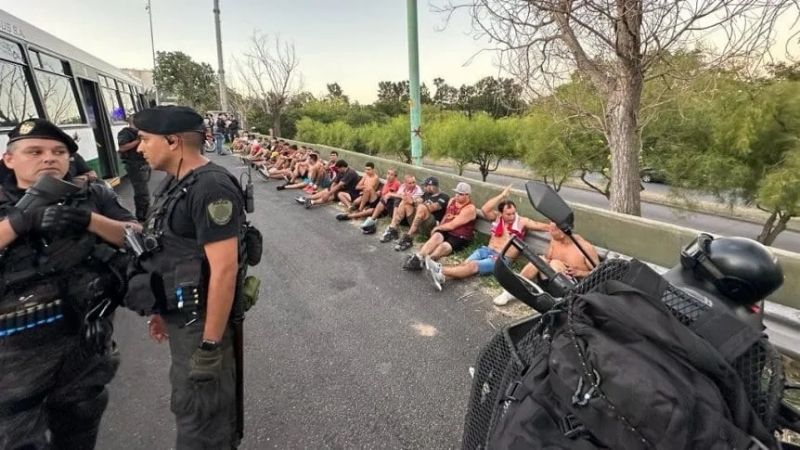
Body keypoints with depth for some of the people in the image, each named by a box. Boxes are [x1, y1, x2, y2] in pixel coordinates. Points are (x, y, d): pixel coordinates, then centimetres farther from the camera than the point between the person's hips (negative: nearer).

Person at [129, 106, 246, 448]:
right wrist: (162, 311, 18)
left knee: (200, 417, 8)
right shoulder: (174, 183, 7)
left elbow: (224, 269, -27)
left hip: (201, 321, -9)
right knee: (191, 402, 26)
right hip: (180, 315, 10)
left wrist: (210, 344, -23)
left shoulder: (211, 188, -23)